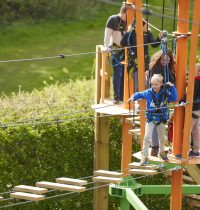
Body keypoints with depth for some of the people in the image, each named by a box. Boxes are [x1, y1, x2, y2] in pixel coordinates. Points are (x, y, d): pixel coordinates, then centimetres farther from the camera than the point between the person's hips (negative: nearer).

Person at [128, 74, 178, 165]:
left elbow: (174, 98, -15)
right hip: (151, 119, -1)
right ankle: (145, 157, -7)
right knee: (147, 137, -13)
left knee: (162, 137, 18)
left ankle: (162, 152, 44)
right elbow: (139, 94, 6)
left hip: (161, 119, 1)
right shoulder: (148, 93, -8)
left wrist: (172, 87, -21)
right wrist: (133, 97, -12)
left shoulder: (165, 93, -9)